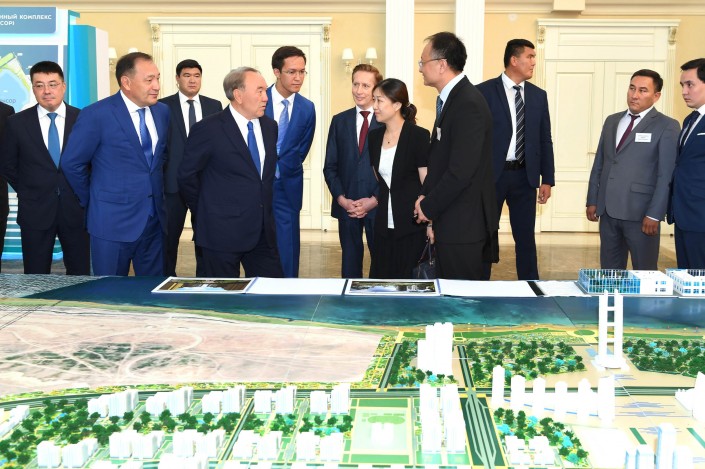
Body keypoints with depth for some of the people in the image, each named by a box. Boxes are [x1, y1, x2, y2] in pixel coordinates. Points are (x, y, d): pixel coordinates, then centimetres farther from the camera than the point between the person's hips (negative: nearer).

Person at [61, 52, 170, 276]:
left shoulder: (162, 111, 5)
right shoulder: (96, 115, -12)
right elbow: (72, 163, -5)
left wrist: (157, 192, 13)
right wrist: (93, 201, 3)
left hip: (155, 218, 5)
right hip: (113, 222, -5)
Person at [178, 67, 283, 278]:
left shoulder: (270, 127, 9)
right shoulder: (208, 129, -10)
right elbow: (186, 176, -3)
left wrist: (265, 209, 13)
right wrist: (206, 212, 4)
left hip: (263, 232, 5)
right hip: (222, 233, -5)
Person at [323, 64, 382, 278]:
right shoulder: (339, 121, 9)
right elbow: (330, 166, 8)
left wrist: (374, 200, -11)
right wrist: (342, 199, -5)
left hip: (378, 204, -2)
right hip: (346, 205, 3)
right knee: (350, 262, 9)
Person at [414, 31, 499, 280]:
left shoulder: (468, 104, -20)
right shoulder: (451, 99, 11)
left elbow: (460, 172, -24)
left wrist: (428, 206, -12)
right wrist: (426, 197, 4)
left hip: (463, 226, -9)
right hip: (450, 222, 9)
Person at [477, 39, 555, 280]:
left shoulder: (538, 95, 8)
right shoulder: (483, 92, -5)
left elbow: (545, 141, 10)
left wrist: (547, 179, 6)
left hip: (524, 176, 3)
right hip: (491, 175, -3)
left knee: (526, 237, 9)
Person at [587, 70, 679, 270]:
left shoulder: (667, 126, -4)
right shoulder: (612, 121, 14)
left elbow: (666, 175, -9)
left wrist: (654, 215, -14)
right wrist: (592, 201, 9)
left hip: (640, 213, -5)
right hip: (608, 211, 5)